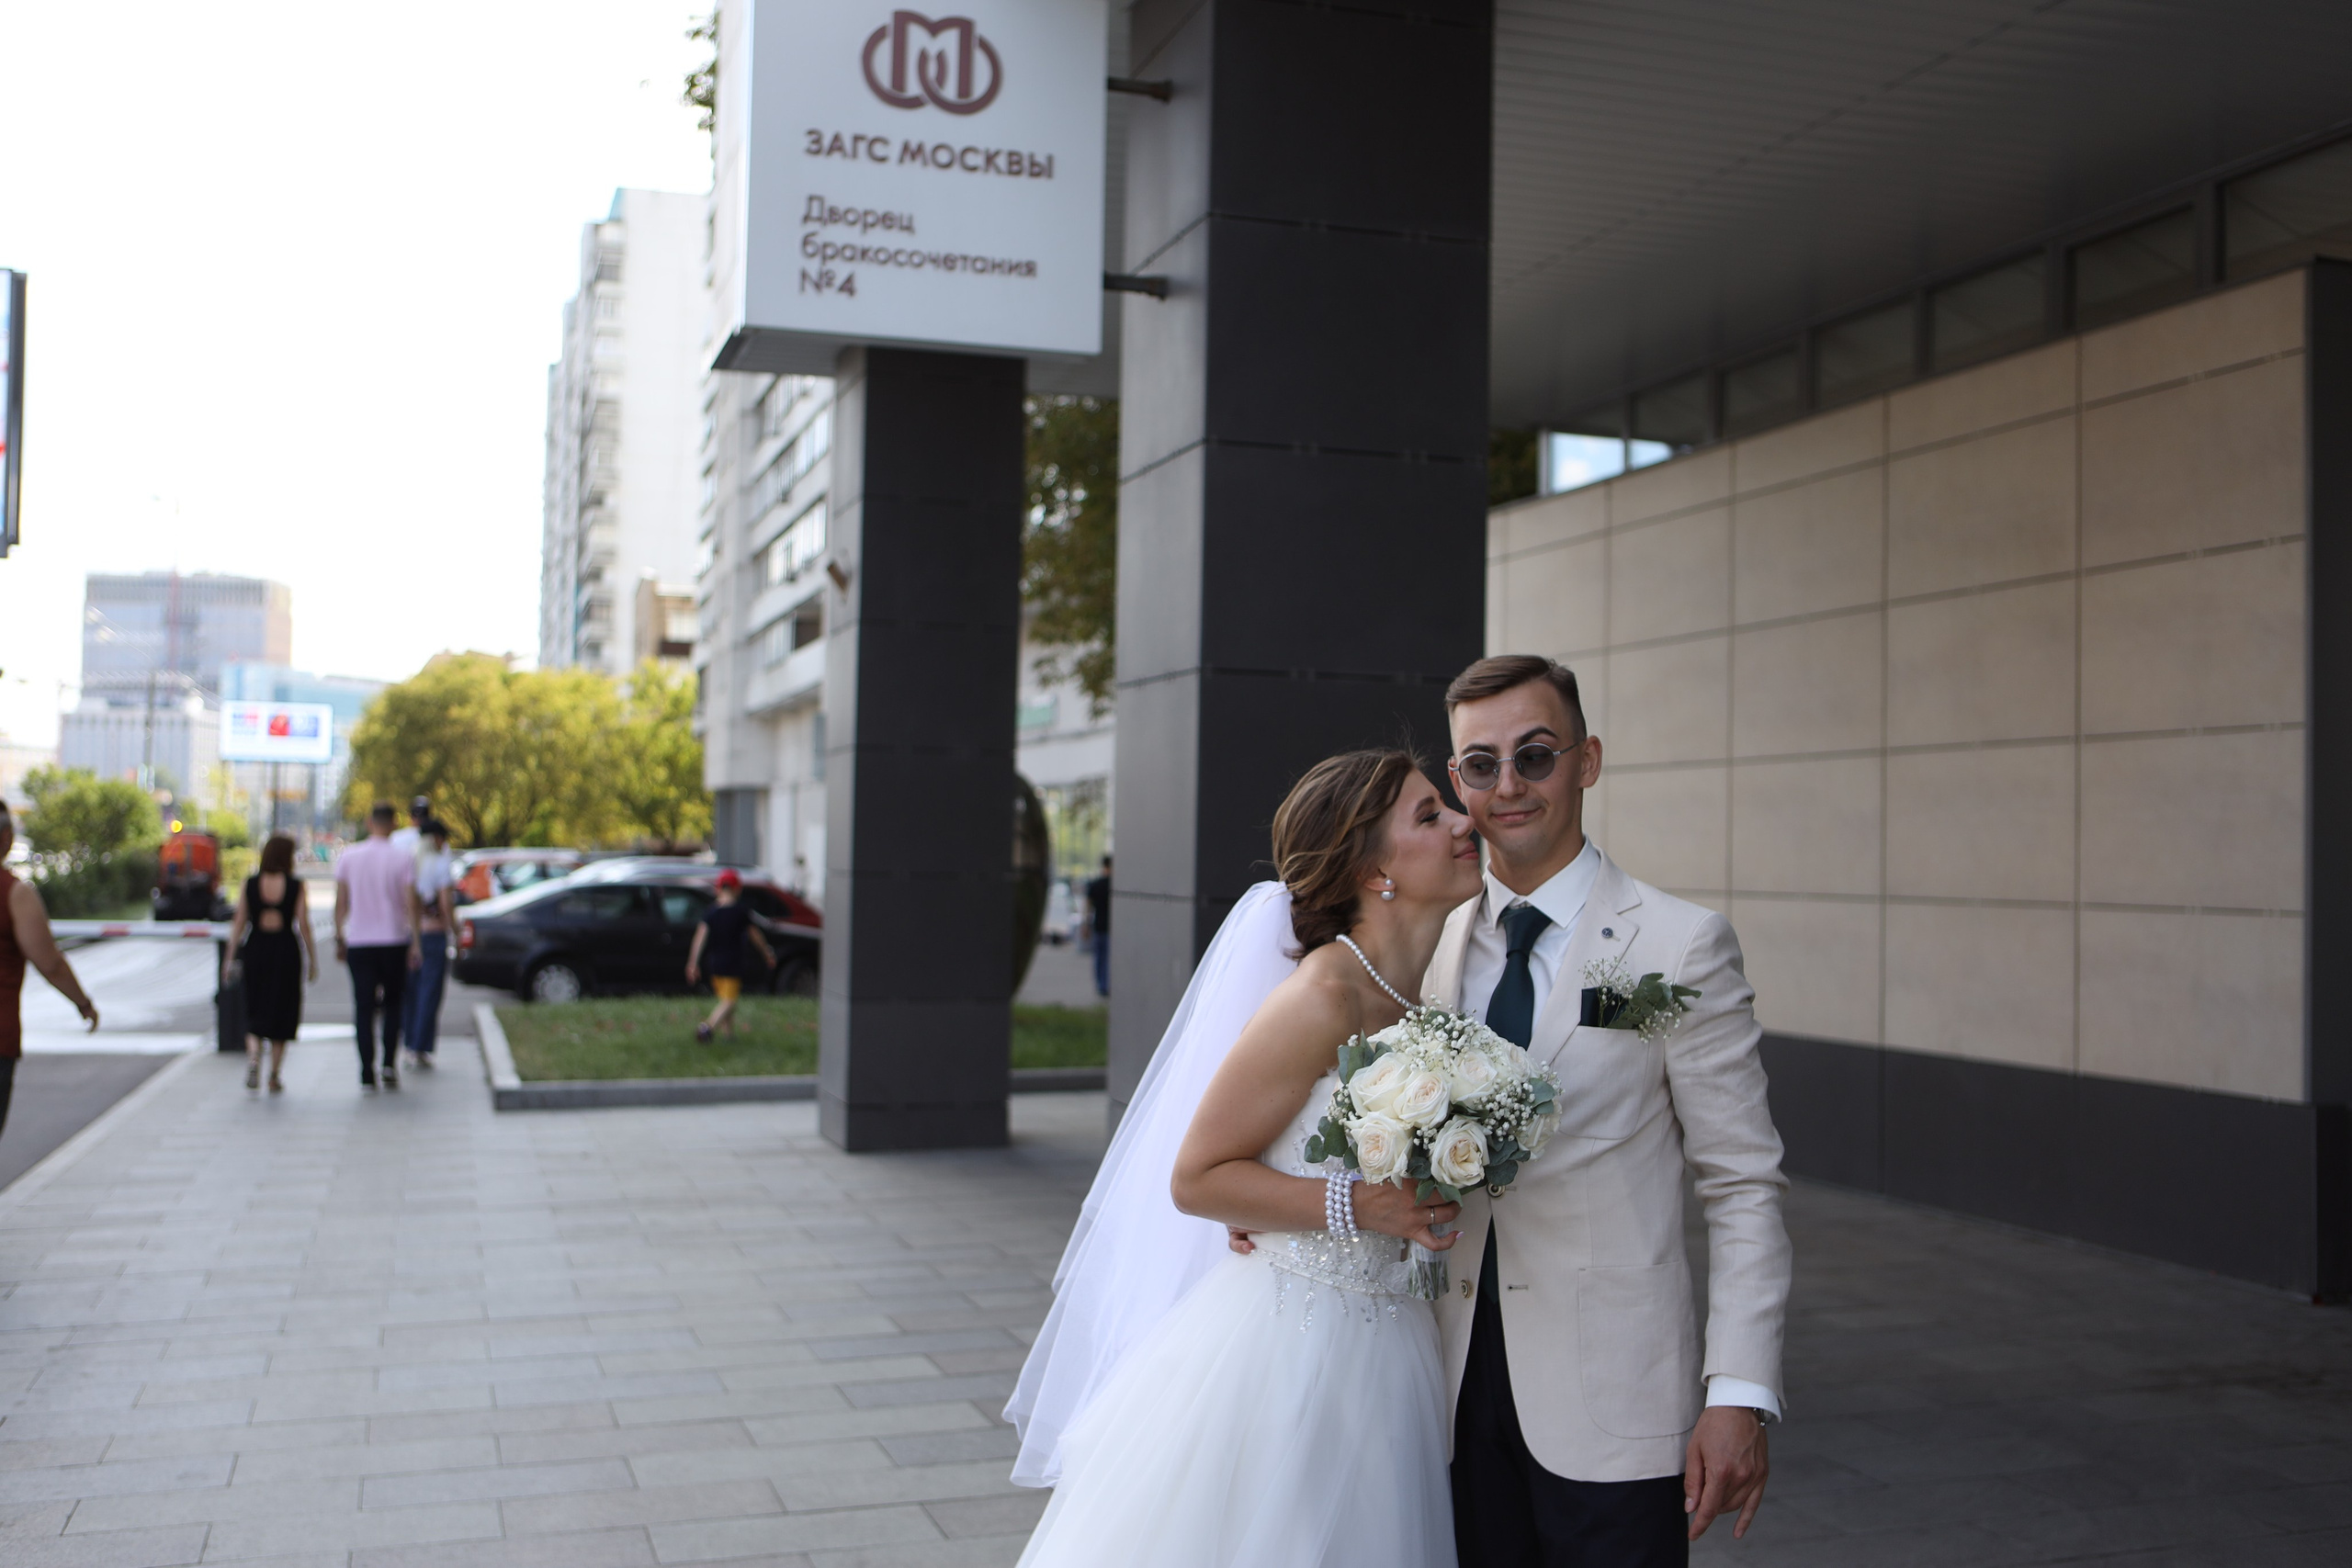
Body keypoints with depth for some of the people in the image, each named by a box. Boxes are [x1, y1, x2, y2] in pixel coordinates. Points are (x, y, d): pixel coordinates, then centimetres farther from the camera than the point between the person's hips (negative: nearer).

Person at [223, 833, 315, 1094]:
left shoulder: (250, 884, 1)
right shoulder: (296, 886, -5)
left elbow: (239, 923, 1)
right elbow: (303, 925, -7)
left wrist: (230, 957, 7)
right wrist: (312, 959, 0)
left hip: (255, 950, 2)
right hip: (286, 952, -2)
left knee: (255, 1012, 12)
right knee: (281, 1012, 9)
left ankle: (253, 1056, -14)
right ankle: (275, 1076, 11)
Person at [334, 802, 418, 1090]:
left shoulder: (349, 857, 2)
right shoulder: (402, 860, -3)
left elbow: (340, 904, 3)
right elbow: (410, 904, -7)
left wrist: (340, 939, 10)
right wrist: (415, 944, -4)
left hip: (358, 944, 1)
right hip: (394, 941, -1)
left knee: (363, 1007, 2)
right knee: (392, 1004, 14)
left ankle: (367, 1073, -4)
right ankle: (390, 1064, 2)